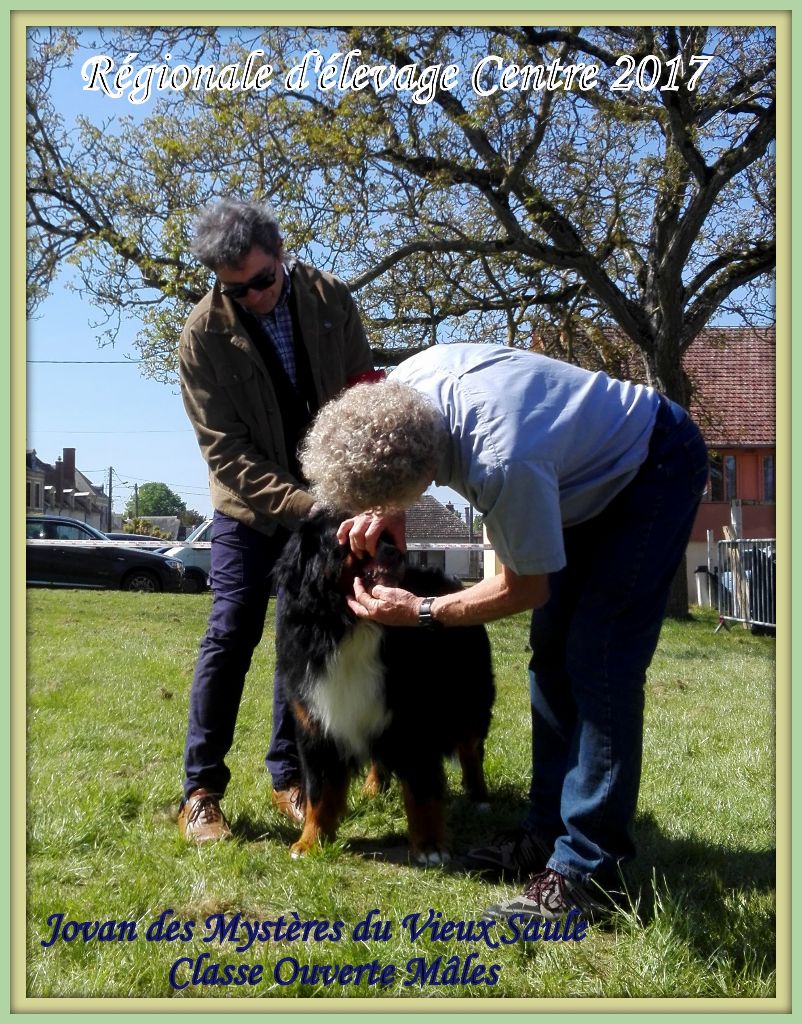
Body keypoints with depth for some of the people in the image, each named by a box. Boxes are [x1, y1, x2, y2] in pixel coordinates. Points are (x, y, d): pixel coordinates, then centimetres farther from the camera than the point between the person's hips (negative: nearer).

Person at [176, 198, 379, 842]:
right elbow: (226, 452, -20)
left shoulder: (329, 299, -10)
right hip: (250, 505, -2)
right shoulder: (203, 335, -18)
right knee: (231, 634, -8)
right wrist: (303, 506, -31)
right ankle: (202, 789, 2)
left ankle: (289, 776, 17)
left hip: (325, 499, 3)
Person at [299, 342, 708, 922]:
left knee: (598, 666, -16)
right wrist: (376, 507, -13)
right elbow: (390, 470, 6)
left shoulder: (504, 465, -42)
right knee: (552, 655, 7)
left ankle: (588, 872, -12)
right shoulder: (405, 384, -21)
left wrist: (419, 613, -17)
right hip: (592, 469, 9)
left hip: (658, 469, -8)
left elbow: (528, 588, -23)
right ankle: (549, 832, 15)